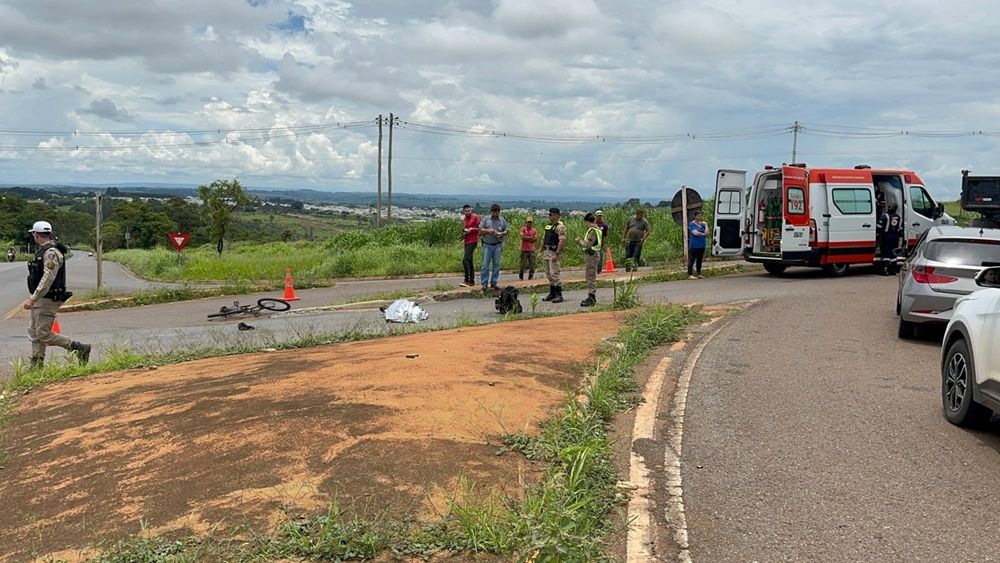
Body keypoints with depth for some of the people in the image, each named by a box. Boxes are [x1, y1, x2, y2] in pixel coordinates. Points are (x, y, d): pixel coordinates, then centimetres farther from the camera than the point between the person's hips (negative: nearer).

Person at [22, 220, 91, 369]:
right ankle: (36, 367, 14)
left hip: (48, 300, -10)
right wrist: (33, 299, 23)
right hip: (39, 300, 10)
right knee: (34, 333, 10)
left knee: (43, 334, -11)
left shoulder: (51, 253, -17)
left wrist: (32, 299, -27)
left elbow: (47, 279, -25)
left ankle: (80, 348, -6)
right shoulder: (43, 251, 15)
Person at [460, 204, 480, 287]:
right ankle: (472, 281, 16)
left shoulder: (475, 217, -7)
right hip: (467, 242, 9)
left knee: (465, 260, -17)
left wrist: (471, 229, -15)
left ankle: (467, 280, -16)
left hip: (473, 241, -9)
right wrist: (465, 231, 8)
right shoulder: (465, 219, 15)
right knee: (469, 261, 11)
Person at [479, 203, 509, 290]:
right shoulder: (486, 220, 4)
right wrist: (488, 230, -14)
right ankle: (484, 283, -1)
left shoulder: (503, 220, 8)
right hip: (487, 245, -2)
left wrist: (501, 233, -10)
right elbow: (480, 230, 2)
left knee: (496, 264, 3)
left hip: (498, 245, 2)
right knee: (485, 264, -5)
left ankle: (494, 282, 10)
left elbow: (506, 231, 11)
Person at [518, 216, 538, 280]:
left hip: (531, 250, 3)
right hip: (524, 250, -3)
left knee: (532, 266, 1)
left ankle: (530, 278, 11)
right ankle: (521, 278, 6)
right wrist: (531, 237, -6)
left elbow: (535, 239, -2)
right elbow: (522, 237, -12)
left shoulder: (534, 230, 11)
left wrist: (526, 238, -5)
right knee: (523, 265, -4)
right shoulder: (523, 229, 3)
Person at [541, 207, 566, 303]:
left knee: (554, 274, -11)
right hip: (547, 252, 9)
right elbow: (544, 239, 22)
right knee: (549, 274, 12)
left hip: (555, 253, -9)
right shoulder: (548, 226, 15)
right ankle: (552, 294, 21)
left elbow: (562, 241, -21)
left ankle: (559, 296, -6)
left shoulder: (560, 227, -13)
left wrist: (557, 254, -25)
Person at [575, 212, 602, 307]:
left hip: (592, 255, -11)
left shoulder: (593, 230, -18)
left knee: (591, 278, -8)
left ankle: (591, 299, -6)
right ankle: (592, 297, 23)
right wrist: (581, 241, 13)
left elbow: (587, 244, -21)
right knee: (591, 278, 16)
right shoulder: (596, 229, 14)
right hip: (592, 255, 11)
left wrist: (579, 241, -6)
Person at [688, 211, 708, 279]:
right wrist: (703, 234, -4)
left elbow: (707, 232, 6)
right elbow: (695, 233, -17)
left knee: (700, 260, 10)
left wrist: (705, 224, 1)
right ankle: (690, 275, -6)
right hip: (694, 245, -7)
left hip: (702, 245, 7)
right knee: (692, 260, -6)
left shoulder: (702, 224, 14)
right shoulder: (692, 224, -5)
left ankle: (699, 274, 18)